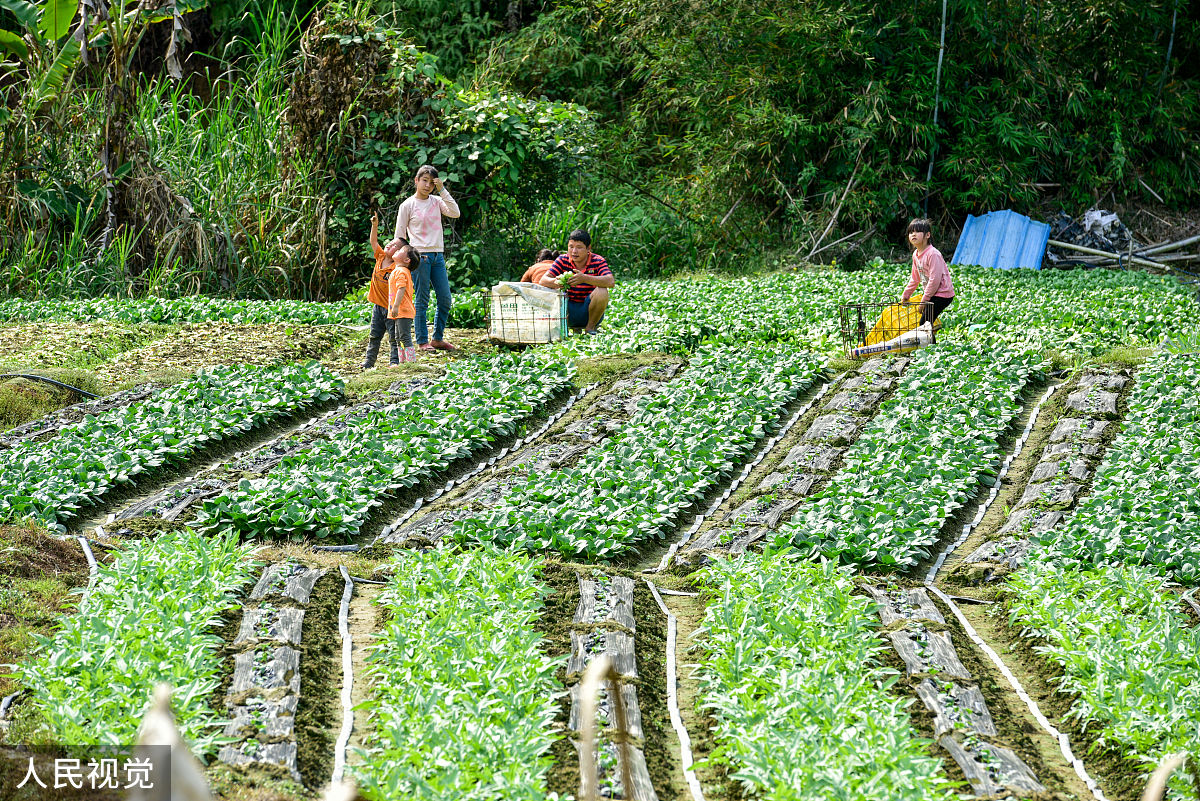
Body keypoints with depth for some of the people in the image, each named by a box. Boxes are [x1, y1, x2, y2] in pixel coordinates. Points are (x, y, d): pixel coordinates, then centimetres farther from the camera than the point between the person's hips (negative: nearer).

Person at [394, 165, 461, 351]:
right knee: (422, 300, -3)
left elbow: (455, 213, -5)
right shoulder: (408, 205, 0)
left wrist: (442, 190, -6)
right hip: (419, 256, -5)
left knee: (445, 299, 4)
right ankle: (422, 341, 2)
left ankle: (438, 339, 14)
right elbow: (400, 236, 3)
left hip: (438, 255, 5)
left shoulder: (437, 201, 11)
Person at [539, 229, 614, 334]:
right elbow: (543, 280, -12)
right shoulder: (563, 260, -3)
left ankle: (590, 327, -8)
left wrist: (584, 278, -43)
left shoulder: (597, 261, -10)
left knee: (602, 292, -30)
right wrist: (555, 282, -38)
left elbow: (611, 282, -28)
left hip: (589, 312, -1)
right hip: (569, 311, 1)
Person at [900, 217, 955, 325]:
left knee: (925, 322, -16)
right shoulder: (916, 254, 9)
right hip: (930, 293, 9)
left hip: (942, 293, -9)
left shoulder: (933, 254, -20)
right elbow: (915, 278, 23)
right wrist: (905, 295, 27)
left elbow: (935, 279, -23)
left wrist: (925, 299, -19)